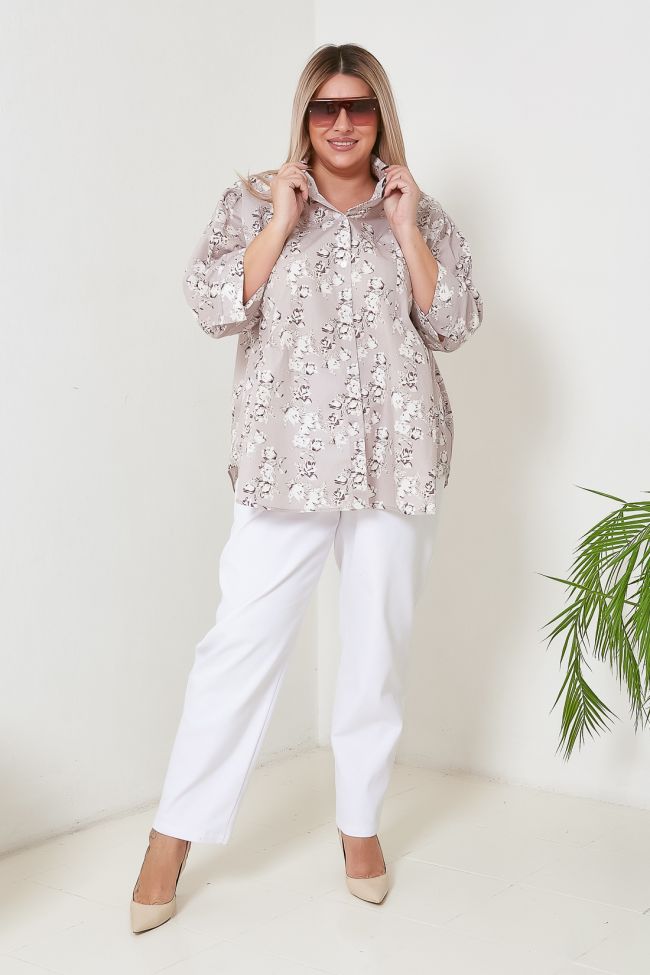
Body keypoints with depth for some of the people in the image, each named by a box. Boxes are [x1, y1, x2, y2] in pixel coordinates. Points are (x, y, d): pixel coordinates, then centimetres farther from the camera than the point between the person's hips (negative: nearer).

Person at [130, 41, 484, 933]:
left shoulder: (420, 213, 10)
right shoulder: (254, 201, 7)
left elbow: (454, 326, 2)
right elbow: (213, 306, -4)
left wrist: (406, 229, -5)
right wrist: (280, 224, -9)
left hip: (397, 459, 2)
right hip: (290, 459, -1)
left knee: (379, 644, 8)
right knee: (243, 637, -5)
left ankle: (361, 822, 25)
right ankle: (175, 835, 7)